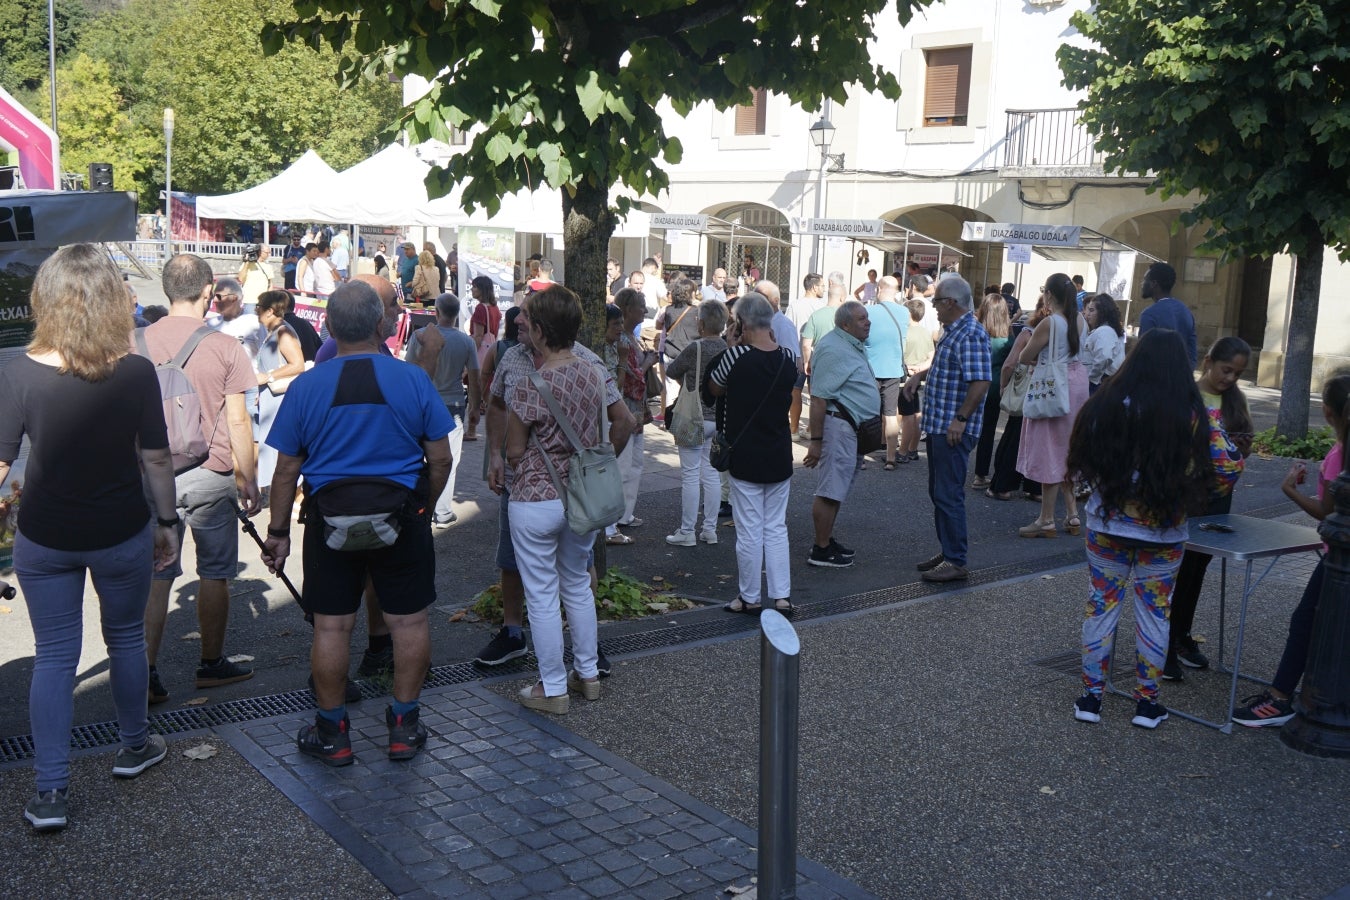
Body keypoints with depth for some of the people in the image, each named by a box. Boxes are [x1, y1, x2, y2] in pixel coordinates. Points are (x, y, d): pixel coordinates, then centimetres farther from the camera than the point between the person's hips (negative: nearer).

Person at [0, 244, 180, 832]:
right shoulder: (136, 374, -14)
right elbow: (156, 459, -8)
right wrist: (168, 523, 5)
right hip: (121, 534, 0)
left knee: (54, 656, 9)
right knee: (126, 637, 21)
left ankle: (51, 791, 11)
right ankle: (133, 746, 38)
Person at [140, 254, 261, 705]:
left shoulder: (139, 342, -1)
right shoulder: (225, 347, -10)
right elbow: (238, 422, -8)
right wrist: (249, 480, 2)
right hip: (210, 475, -3)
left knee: (156, 574, 9)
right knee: (214, 573, 11)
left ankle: (146, 672, 7)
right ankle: (212, 664, 22)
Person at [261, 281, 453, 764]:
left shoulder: (306, 386, -6)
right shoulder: (413, 380, -7)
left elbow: (286, 469, -1)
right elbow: (440, 459, -2)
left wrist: (278, 532, 9)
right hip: (403, 516, 0)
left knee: (331, 626, 9)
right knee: (409, 621, 11)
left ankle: (332, 733, 21)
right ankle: (405, 726, 21)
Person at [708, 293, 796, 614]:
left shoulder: (736, 357, -16)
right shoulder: (787, 359, -3)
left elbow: (714, 388, 1)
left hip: (744, 457, -4)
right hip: (779, 456, 4)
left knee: (749, 531, 5)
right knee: (777, 528, 13)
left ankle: (750, 598, 14)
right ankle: (782, 596, 13)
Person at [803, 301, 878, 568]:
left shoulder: (854, 346, 15)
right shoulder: (834, 350, -19)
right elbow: (819, 398, -22)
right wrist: (815, 441, -24)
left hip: (854, 426, 11)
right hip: (838, 425, -11)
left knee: (837, 488, 17)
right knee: (831, 490, -6)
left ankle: (828, 540, 26)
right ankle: (821, 550, 1)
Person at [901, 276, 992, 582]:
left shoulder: (970, 335, -18)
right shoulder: (953, 330, 14)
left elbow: (981, 380, -26)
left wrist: (961, 419, -25)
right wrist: (921, 375, 13)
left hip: (954, 429, -11)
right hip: (938, 425, 11)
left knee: (948, 494, -7)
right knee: (938, 491, 16)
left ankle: (956, 562, 0)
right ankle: (947, 551, 26)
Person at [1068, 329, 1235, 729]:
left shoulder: (1108, 404, -8)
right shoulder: (1191, 415, -10)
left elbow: (1082, 460, 0)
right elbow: (1200, 475, -3)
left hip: (1108, 524, 0)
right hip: (1164, 532, 0)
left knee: (1101, 607, 10)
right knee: (1154, 613, 11)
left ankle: (1091, 696, 17)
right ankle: (1147, 702, 19)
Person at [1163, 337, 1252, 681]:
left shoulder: (1234, 400, 8)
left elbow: (1243, 447, 16)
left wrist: (1243, 447, -5)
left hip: (1219, 497, 6)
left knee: (1198, 569, 15)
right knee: (1178, 571, -2)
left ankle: (1182, 636, 28)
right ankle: (1165, 647, 6)